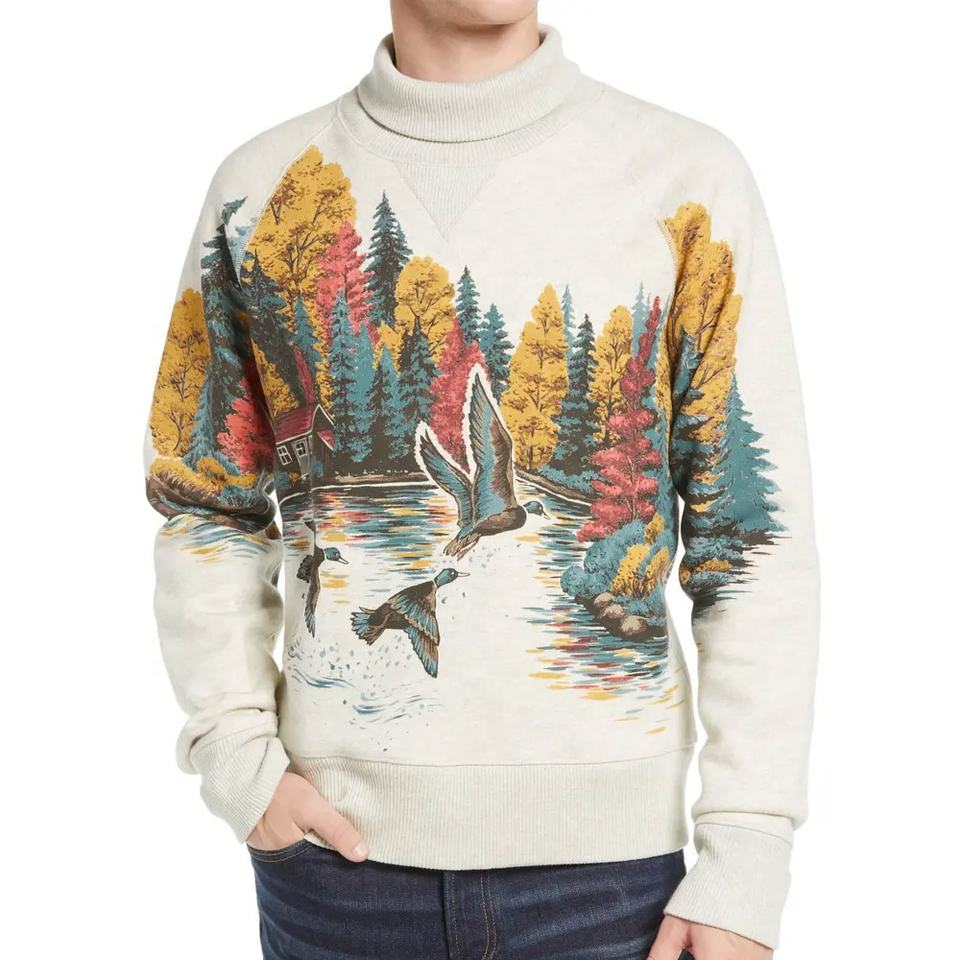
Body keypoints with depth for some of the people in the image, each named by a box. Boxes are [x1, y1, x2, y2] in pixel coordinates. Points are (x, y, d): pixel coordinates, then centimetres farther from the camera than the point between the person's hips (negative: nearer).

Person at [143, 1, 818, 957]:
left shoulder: (688, 177, -3)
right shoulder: (260, 186, 3)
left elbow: (756, 534, -3)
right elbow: (207, 504, 9)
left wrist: (747, 857, -6)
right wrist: (236, 751, -3)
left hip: (606, 844, -1)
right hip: (336, 841, 2)